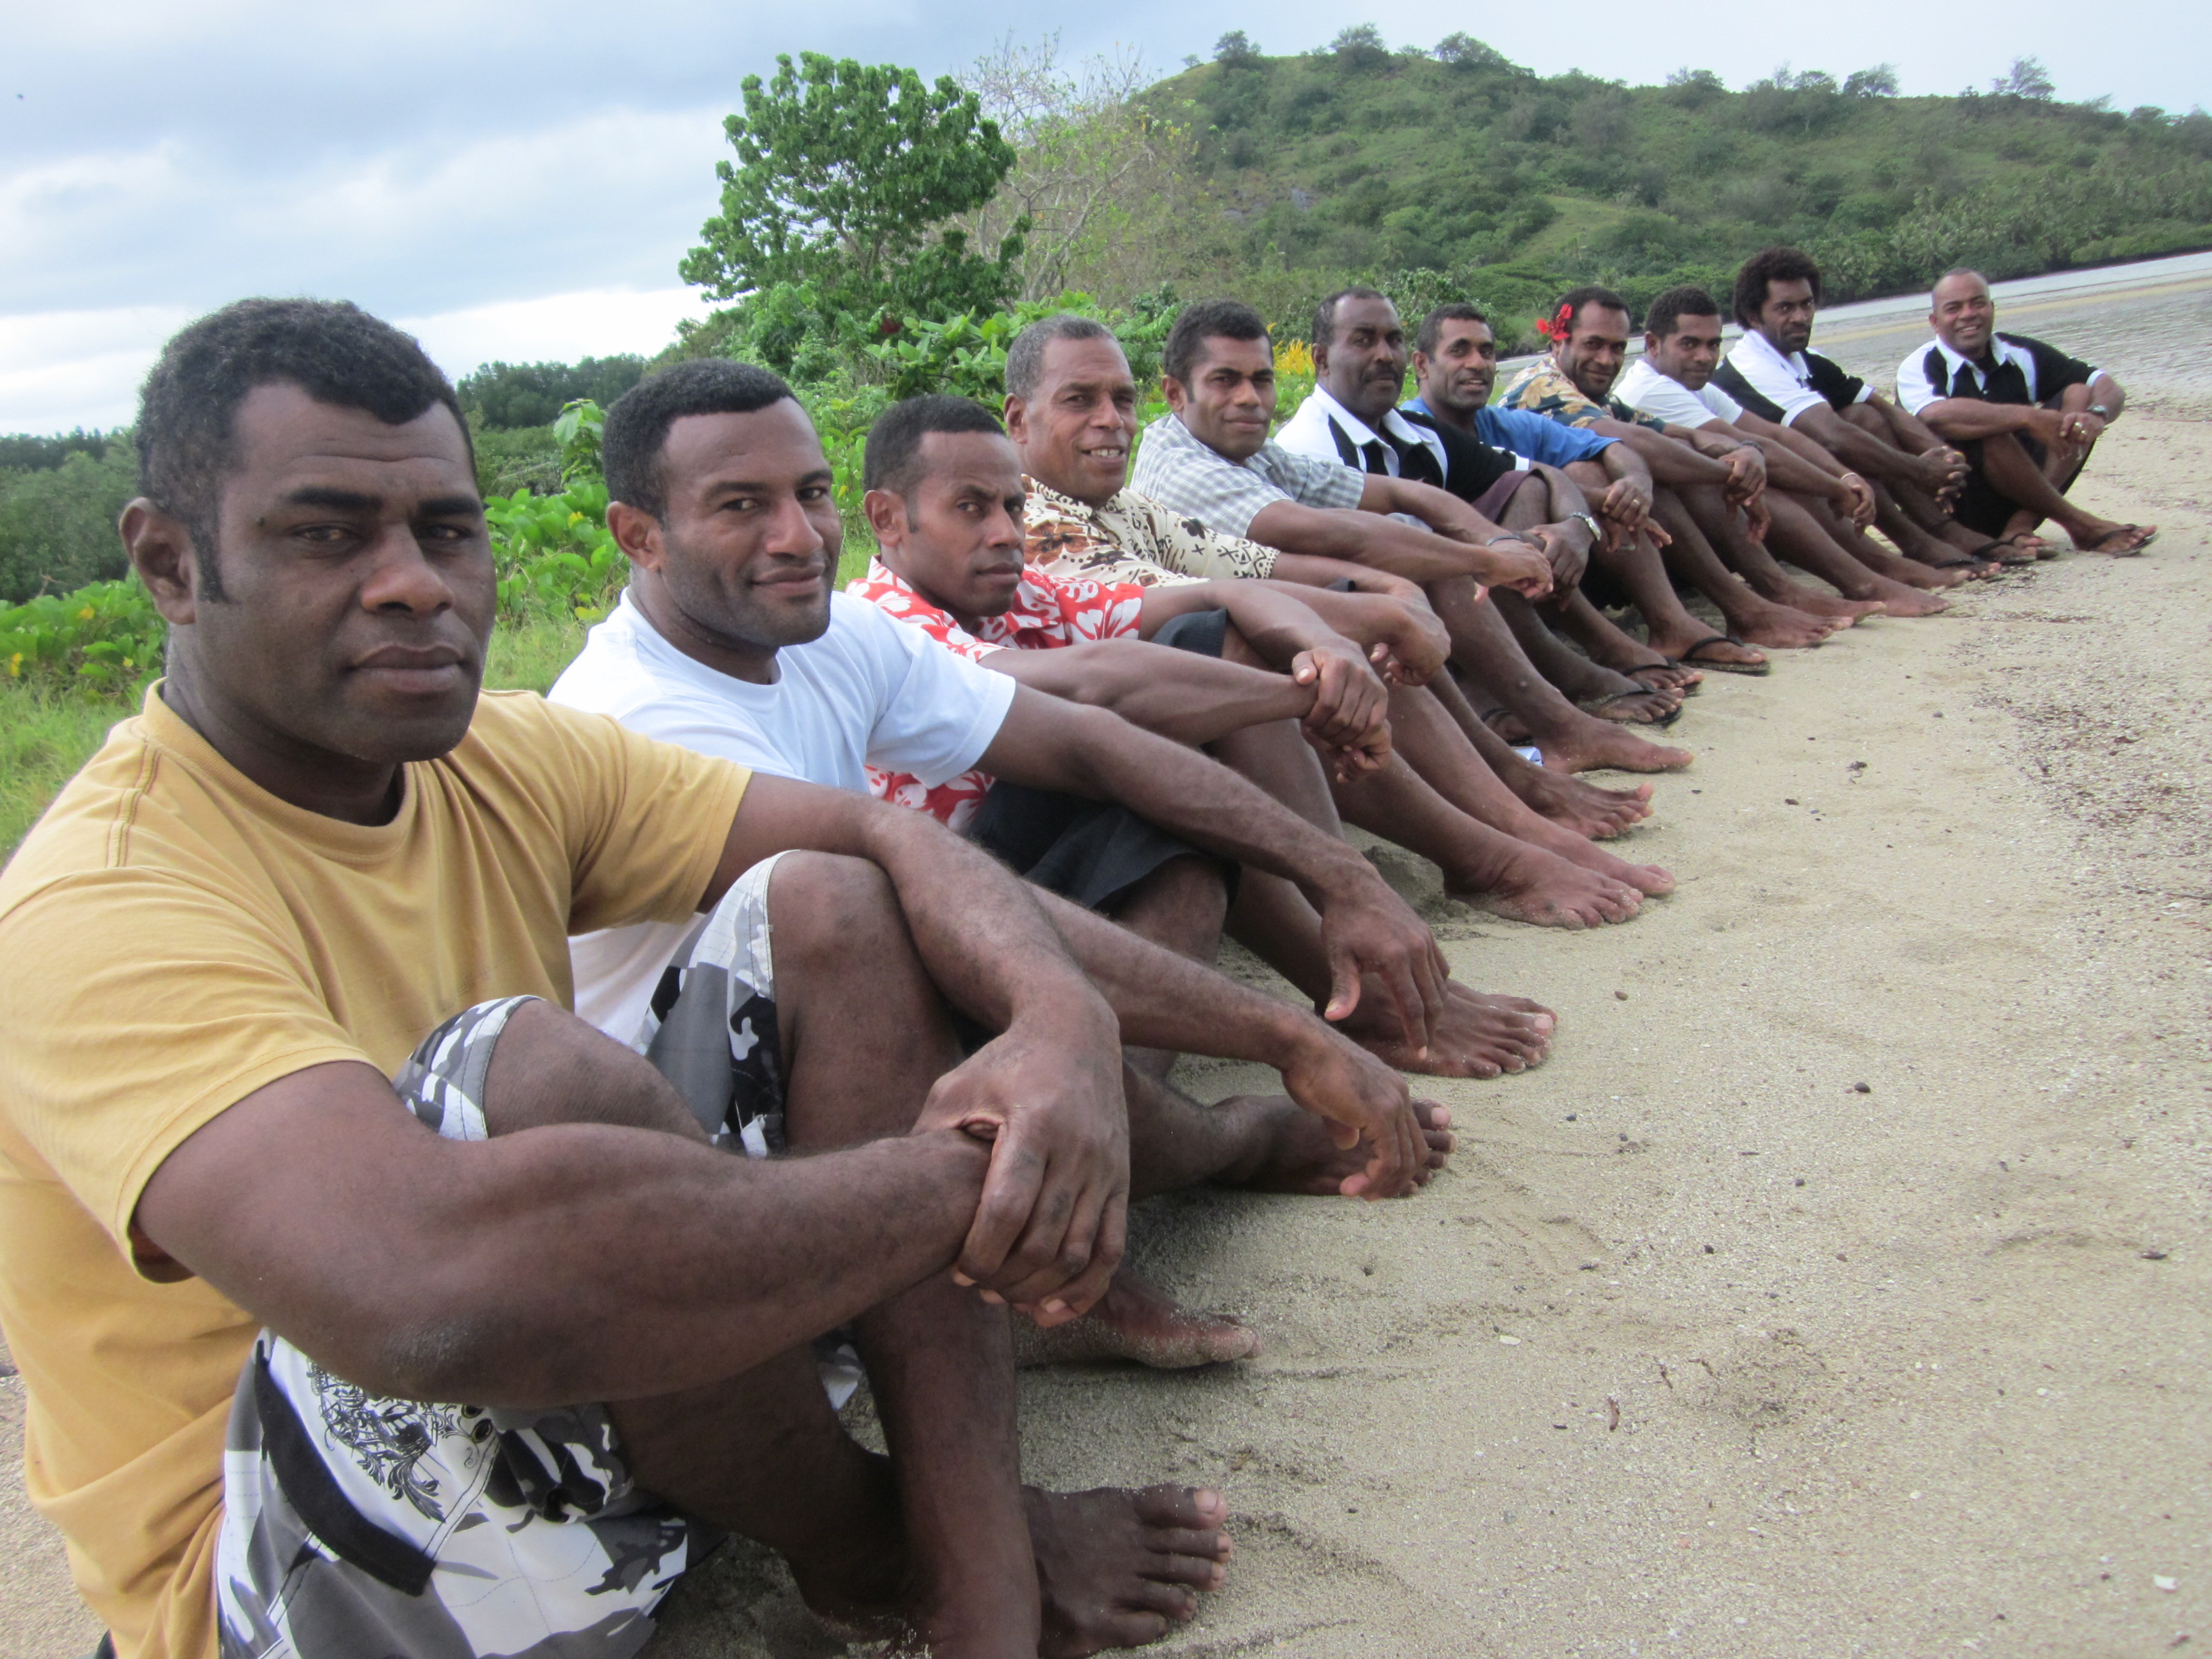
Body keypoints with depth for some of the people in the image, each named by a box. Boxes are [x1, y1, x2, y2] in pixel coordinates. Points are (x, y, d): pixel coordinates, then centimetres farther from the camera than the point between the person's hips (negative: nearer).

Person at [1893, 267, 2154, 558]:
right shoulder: (1918, 368, -9)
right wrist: (2027, 417, -35)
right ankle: (2079, 523, -18)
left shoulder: (2022, 355, 7)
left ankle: (2021, 526, -24)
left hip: (2018, 497, 6)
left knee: (2079, 394, -7)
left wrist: (2097, 414, -20)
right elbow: (1935, 416, -33)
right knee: (1987, 431, -31)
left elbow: (2107, 387, 4)